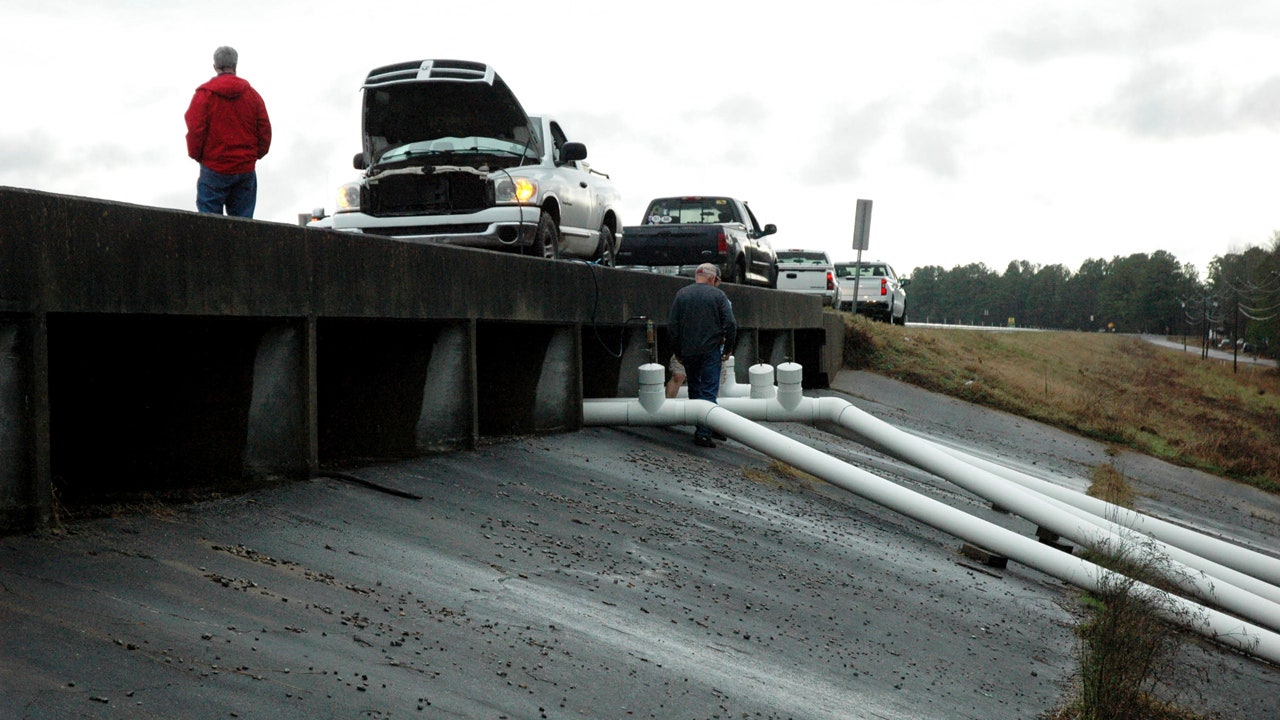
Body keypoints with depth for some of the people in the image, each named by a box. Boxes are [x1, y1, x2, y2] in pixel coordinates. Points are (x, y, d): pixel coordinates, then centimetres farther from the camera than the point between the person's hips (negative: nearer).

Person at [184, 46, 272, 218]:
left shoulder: (204, 94, -3)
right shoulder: (252, 94, 8)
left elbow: (195, 129, -7)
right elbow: (265, 131, 7)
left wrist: (196, 155, 7)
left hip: (214, 168, -3)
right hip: (246, 169, 3)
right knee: (242, 220, 6)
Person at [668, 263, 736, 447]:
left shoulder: (682, 294, 5)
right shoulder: (718, 295, -3)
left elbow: (672, 326, 4)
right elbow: (731, 325, -8)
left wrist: (677, 352, 12)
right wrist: (727, 348, 5)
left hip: (688, 351, 3)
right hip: (711, 349, -3)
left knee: (694, 389, 18)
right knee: (709, 391, -2)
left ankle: (699, 429, 25)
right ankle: (704, 433, -11)